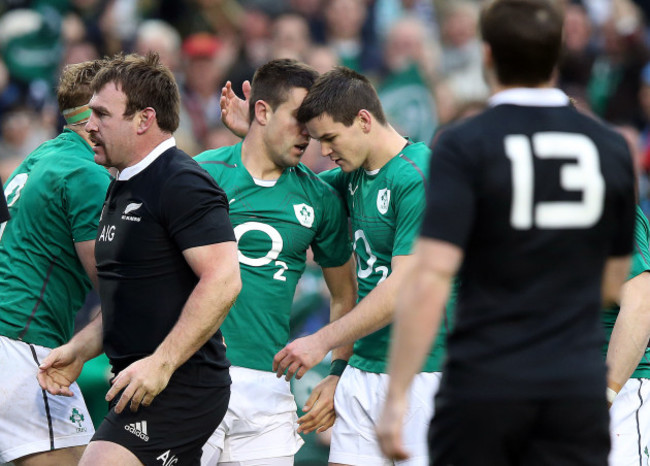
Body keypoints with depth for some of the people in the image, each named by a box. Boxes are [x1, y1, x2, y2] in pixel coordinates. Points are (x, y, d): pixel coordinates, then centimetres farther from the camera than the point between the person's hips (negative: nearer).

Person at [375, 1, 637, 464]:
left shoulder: (464, 146, -8)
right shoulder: (612, 148, 6)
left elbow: (432, 277, -16)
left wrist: (396, 395, -14)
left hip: (485, 386, -3)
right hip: (579, 388, 3)